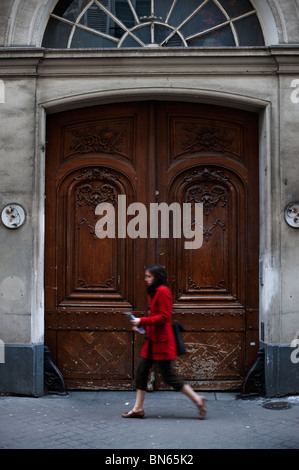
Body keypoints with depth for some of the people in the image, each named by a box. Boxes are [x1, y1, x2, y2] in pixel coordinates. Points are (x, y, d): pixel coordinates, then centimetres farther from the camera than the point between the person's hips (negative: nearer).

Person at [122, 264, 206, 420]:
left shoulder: (163, 291, -14)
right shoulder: (153, 293, 16)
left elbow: (164, 317, -20)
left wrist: (142, 321, -17)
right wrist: (141, 325, 9)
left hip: (162, 341, -10)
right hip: (152, 341, 10)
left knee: (168, 375, -5)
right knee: (141, 371, 8)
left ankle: (197, 399, 5)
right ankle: (138, 409, 13)